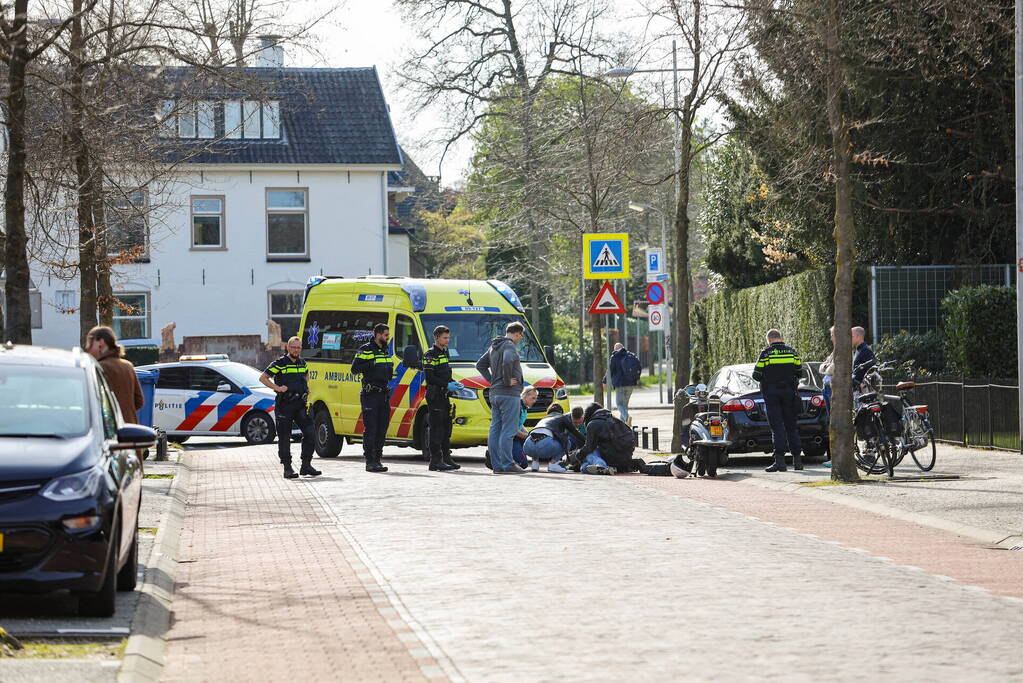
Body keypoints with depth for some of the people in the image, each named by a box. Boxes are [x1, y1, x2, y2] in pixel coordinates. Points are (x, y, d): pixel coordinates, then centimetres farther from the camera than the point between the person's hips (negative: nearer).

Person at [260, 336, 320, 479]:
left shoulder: (302, 363, 14)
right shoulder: (279, 364, -4)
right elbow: (263, 378, -5)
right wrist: (277, 388, -14)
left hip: (300, 404, 5)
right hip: (284, 405, -5)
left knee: (309, 432, -2)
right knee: (284, 437, -2)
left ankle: (306, 465, 5)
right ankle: (287, 468, 2)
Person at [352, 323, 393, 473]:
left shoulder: (386, 350, 18)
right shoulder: (366, 350, -6)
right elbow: (355, 369, -12)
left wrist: (390, 370, 10)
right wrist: (371, 364, -22)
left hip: (384, 393, 8)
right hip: (370, 394, -8)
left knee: (382, 429, 7)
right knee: (370, 428, -8)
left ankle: (377, 459, 14)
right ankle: (370, 462, -7)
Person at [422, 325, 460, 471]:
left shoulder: (444, 353, 20)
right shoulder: (430, 355, -8)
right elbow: (430, 378, -16)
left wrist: (454, 383, 8)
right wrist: (447, 385, -19)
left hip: (444, 396, 9)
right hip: (434, 396, -9)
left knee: (446, 428, 11)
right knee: (436, 428, -10)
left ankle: (446, 458, 17)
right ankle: (436, 461, -11)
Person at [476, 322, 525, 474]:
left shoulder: (494, 347, 17)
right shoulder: (509, 346, -12)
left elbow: (480, 365, 24)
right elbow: (507, 361, -31)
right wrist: (507, 380, -20)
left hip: (494, 393, 9)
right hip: (509, 394, -9)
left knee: (495, 430, 8)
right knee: (508, 431, -8)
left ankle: (497, 465, 9)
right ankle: (507, 465, -10)